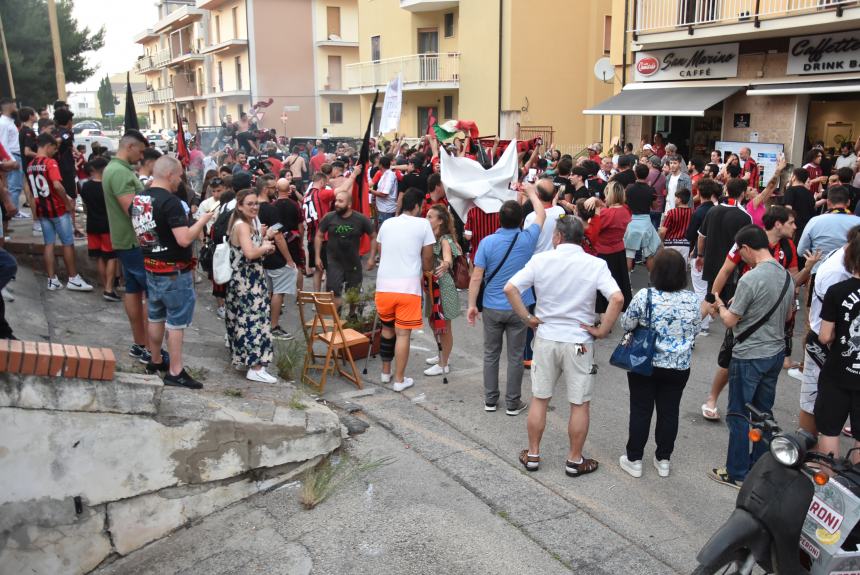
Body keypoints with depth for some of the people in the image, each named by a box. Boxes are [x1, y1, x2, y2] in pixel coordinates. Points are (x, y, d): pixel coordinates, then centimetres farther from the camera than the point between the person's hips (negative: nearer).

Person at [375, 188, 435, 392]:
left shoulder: (386, 223, 10)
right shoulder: (423, 224, -2)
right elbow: (427, 263, 2)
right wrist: (428, 268, 23)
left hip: (384, 285, 4)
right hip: (408, 287, -4)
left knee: (387, 328, 20)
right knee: (403, 333, 2)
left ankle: (385, 372, 31)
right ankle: (399, 380, 8)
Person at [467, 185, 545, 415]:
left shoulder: (488, 242, -11)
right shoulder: (527, 239, -9)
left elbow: (476, 277, -10)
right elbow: (541, 215, 11)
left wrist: (472, 305, 0)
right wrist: (532, 193, 26)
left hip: (492, 308, 1)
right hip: (518, 309, 0)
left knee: (491, 354, 14)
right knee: (515, 357, 9)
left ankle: (490, 400, 22)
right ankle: (513, 403, 16)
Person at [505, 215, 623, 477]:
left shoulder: (541, 260, -7)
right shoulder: (596, 264, -10)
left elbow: (510, 288, -13)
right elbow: (617, 299, -22)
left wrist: (527, 318, -4)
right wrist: (602, 330, -11)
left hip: (546, 338, 2)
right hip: (579, 343, -1)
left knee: (539, 399, 16)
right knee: (579, 404, 13)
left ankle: (533, 455, 27)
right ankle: (575, 460, 24)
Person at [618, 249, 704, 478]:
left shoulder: (644, 296, -16)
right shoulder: (692, 300, -7)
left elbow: (627, 325, -7)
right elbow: (695, 331, 6)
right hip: (678, 368, 2)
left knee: (640, 411, 9)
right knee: (669, 412, 14)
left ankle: (634, 459, 18)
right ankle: (663, 460, 25)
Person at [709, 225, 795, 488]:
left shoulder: (750, 280, -23)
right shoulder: (787, 276, 2)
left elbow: (730, 321, -16)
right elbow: (787, 316, 15)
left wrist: (720, 305, 4)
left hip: (749, 357, -8)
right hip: (776, 353, 8)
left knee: (739, 417, 5)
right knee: (763, 414, 18)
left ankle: (737, 474, 15)